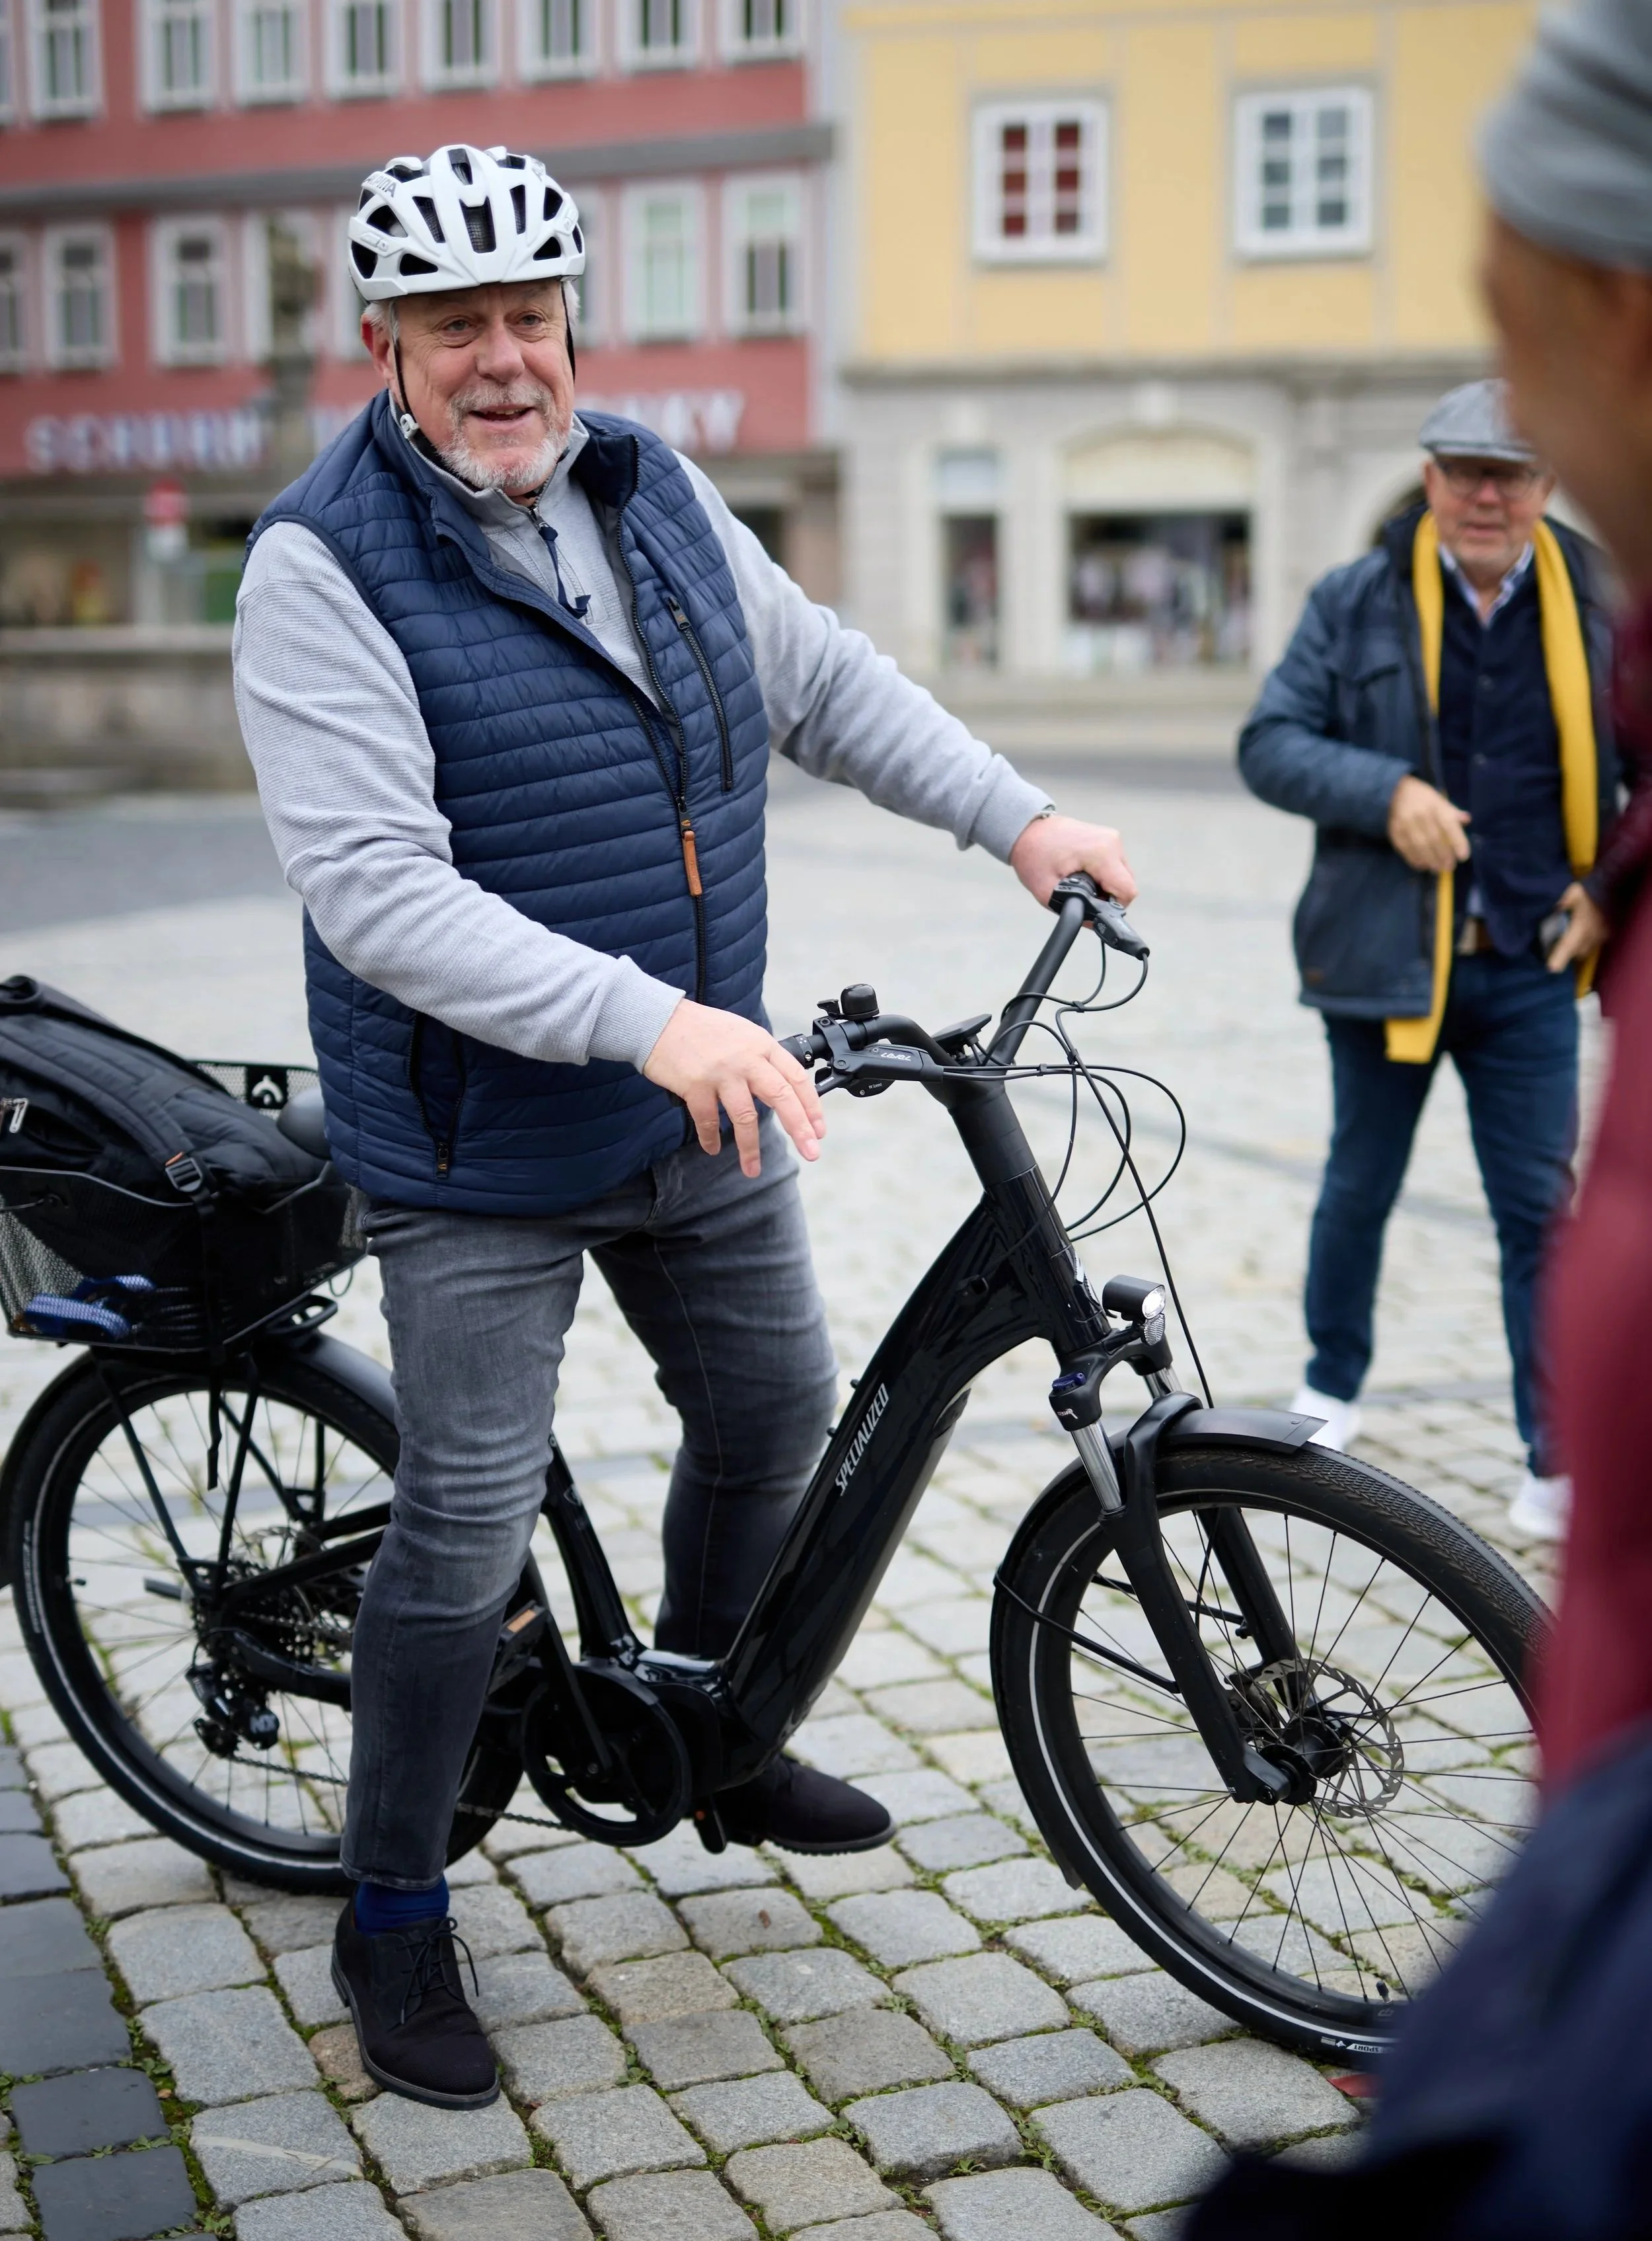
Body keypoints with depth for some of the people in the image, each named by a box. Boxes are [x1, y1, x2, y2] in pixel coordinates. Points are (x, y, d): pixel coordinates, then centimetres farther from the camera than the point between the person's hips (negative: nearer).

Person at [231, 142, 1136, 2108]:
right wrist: (645, 1021, -36)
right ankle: (390, 1923, 18)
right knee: (469, 1525, -2)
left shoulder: (653, 492, 3)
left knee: (773, 1416, 19)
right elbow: (375, 889, -27)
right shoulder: (324, 567, -18)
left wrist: (1017, 818, 8)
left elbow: (819, 680, 16)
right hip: (481, 1147, -7)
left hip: (700, 1107, 7)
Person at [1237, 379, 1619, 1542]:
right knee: (1361, 1186, 15)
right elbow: (1269, 743, -4)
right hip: (1386, 955, 0)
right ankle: (1333, 1392, 36)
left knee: (1542, 1209, 1)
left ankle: (1558, 1468, 9)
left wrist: (1608, 888, 1)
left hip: (1529, 967, 0)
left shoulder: (1596, 607, 3)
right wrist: (1388, 793, -18)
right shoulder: (1357, 602, 0)